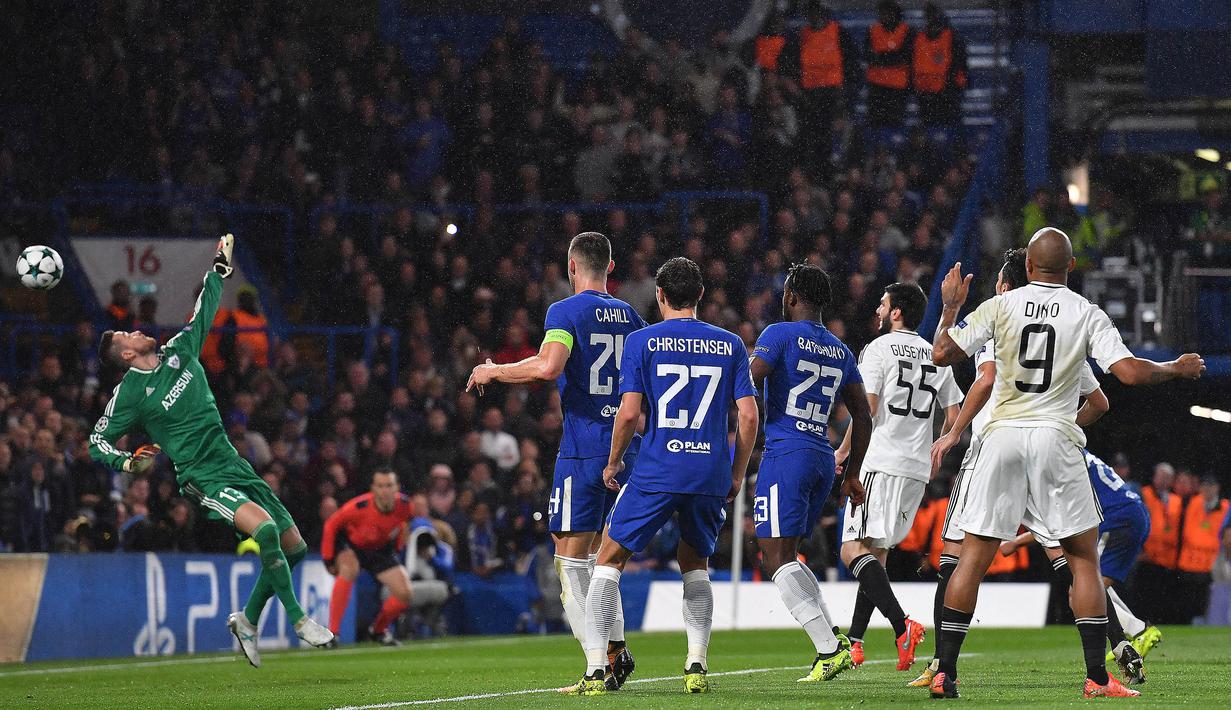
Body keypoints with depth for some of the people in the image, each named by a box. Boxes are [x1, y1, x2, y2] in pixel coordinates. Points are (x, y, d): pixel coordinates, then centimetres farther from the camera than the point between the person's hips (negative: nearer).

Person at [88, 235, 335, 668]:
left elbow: (205, 311, 25)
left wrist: (220, 268, 27)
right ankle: (298, 620, -20)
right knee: (265, 529, -29)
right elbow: (97, 442, 1)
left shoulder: (179, 352, 9)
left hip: (234, 465, 7)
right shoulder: (129, 393, -5)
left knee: (294, 547, 3)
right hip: (203, 478, -7)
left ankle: (248, 620, 17)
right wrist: (129, 463, -17)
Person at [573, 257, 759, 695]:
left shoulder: (642, 342, -1)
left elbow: (628, 413, -7)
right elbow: (748, 417, 3)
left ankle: (595, 669, -3)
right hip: (712, 472, 3)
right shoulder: (730, 345, 7)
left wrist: (613, 462, 8)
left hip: (657, 472, -3)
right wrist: (736, 476, 13)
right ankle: (697, 666, 8)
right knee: (695, 564, 23)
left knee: (610, 560, 8)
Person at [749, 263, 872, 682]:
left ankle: (829, 648, -19)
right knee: (786, 556, 17)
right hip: (823, 459, 7)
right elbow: (863, 418, 19)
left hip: (785, 454, -7)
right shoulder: (841, 352, 17)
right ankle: (835, 639, 3)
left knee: (777, 560, -7)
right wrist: (852, 474, 26)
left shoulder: (780, 334, -4)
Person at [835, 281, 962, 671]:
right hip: (917, 469, 7)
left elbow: (867, 408, -11)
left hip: (881, 461, -7)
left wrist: (844, 450, 0)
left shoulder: (878, 349, -4)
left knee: (854, 550, -12)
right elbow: (953, 416, 15)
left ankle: (902, 625, -30)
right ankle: (853, 641, 14)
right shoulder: (937, 357, 14)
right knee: (875, 552, 15)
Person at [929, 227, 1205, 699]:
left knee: (974, 556, 5)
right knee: (1083, 558, 8)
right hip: (1055, 440, -1)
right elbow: (1129, 372, -8)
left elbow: (941, 354, -1)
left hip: (1003, 438, 1)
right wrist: (1176, 369, 10)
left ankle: (945, 673, -1)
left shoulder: (1000, 307, 2)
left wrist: (950, 307, 16)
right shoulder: (1087, 315, 0)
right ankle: (1097, 678, 2)